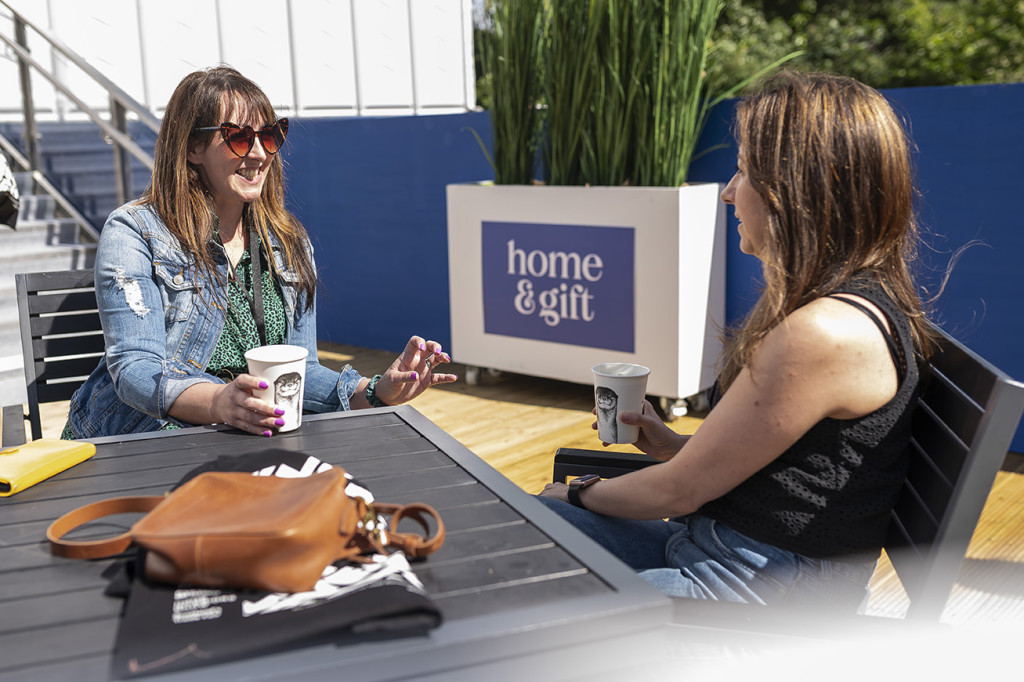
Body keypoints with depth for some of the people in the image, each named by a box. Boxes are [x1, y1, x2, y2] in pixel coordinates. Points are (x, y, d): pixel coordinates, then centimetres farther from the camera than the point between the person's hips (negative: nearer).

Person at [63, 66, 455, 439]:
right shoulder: (133, 233, -7)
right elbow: (135, 370, -16)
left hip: (253, 436, 4)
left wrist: (377, 392, -13)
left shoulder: (291, 245, 10)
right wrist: (220, 403, -37)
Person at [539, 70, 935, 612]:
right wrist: (676, 445, 5)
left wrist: (580, 494, -1)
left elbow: (680, 490, -18)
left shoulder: (826, 332, -27)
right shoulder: (865, 298, 5)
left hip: (758, 596, -9)